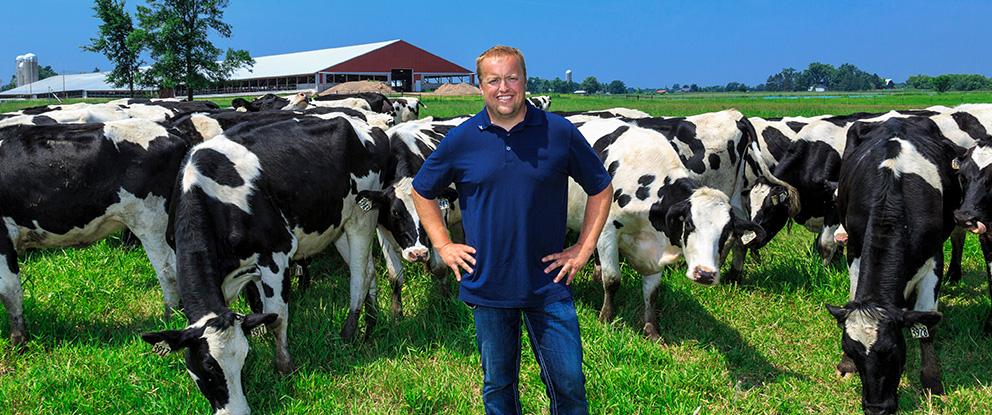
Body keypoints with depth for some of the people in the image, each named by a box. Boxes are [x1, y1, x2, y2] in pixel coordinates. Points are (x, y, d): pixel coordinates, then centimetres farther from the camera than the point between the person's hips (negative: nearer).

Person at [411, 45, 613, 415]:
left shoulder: (559, 133, -4)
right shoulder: (461, 140, -2)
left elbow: (601, 189, 7)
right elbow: (422, 191, 12)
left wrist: (584, 249, 1)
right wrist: (443, 246, 4)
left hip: (548, 284, -1)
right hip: (486, 285, 1)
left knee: (568, 382, 5)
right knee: (498, 384, 14)